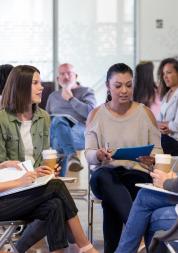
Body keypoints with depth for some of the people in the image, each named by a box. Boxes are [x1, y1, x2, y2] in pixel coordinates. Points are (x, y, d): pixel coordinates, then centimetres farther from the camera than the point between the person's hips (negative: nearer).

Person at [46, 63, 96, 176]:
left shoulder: (86, 91, 19)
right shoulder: (53, 96, 33)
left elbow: (91, 113, 0)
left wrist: (71, 98, 3)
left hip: (80, 132, -2)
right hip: (56, 136, 2)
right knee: (58, 119, -36)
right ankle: (72, 155, -60)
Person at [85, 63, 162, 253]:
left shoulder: (145, 113, 7)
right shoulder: (96, 115, 8)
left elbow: (157, 149, 9)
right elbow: (88, 154, 5)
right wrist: (98, 156, -20)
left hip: (137, 172, 0)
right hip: (106, 173, 1)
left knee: (111, 202, -35)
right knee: (101, 177, -38)